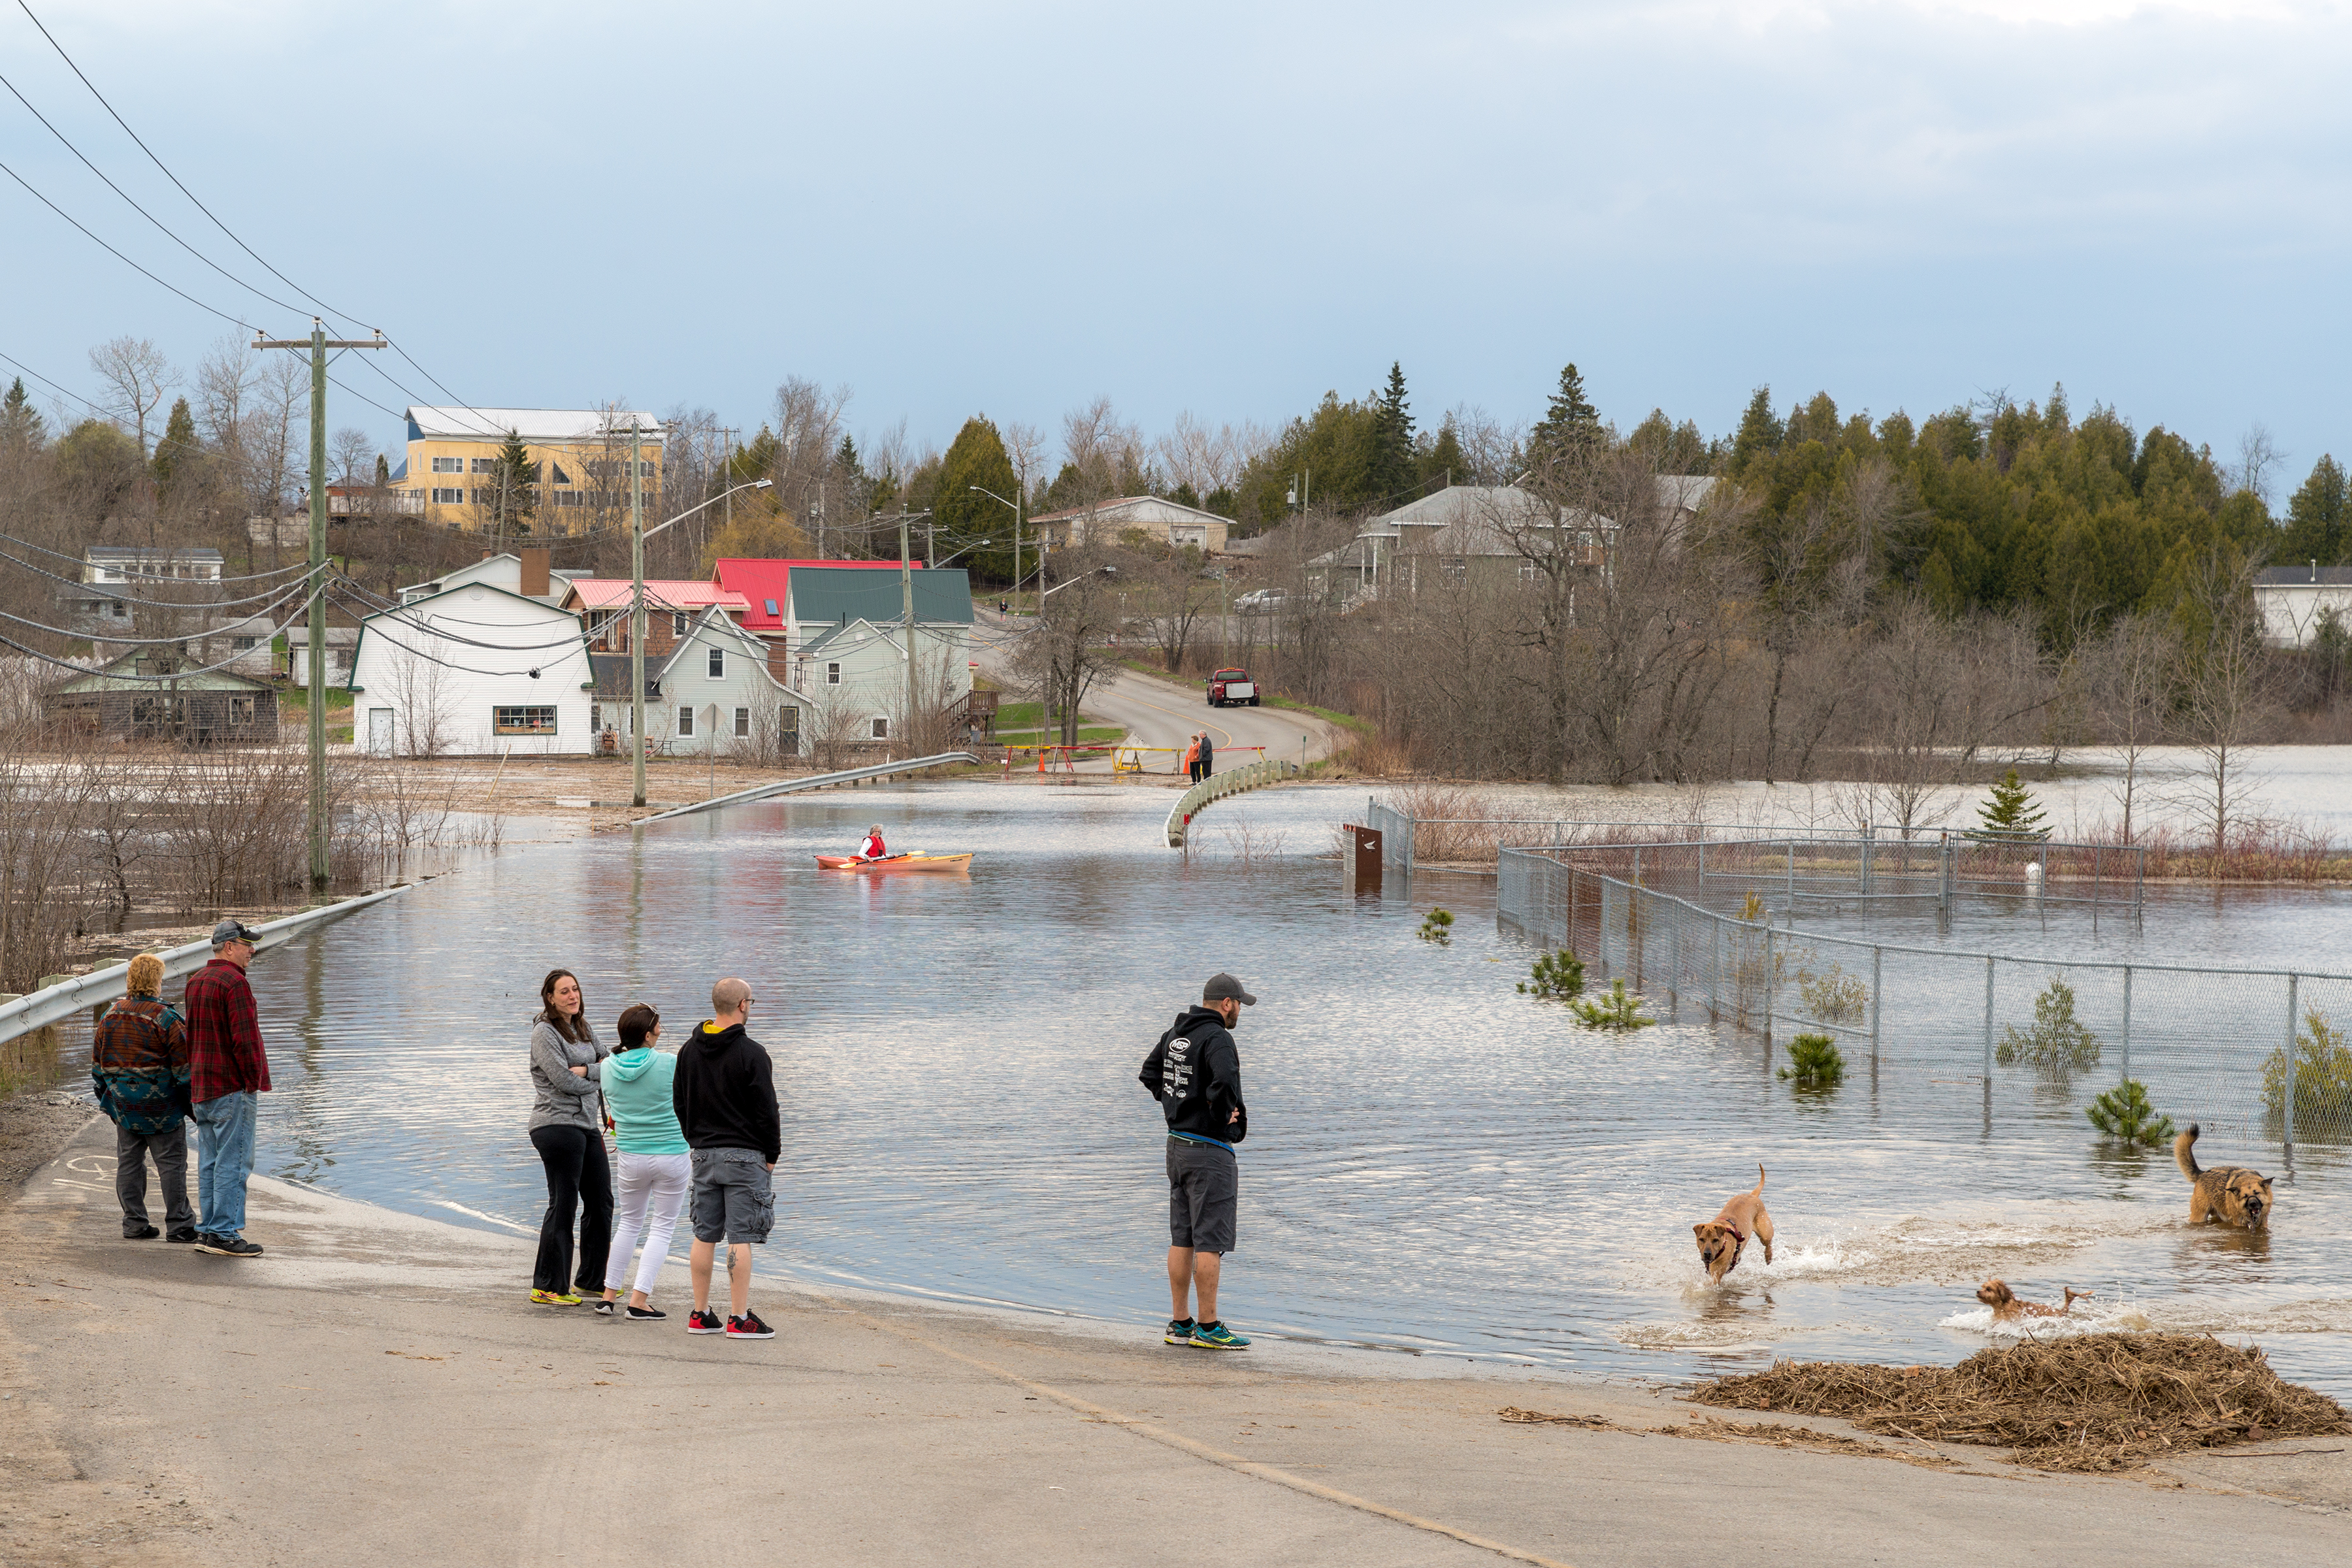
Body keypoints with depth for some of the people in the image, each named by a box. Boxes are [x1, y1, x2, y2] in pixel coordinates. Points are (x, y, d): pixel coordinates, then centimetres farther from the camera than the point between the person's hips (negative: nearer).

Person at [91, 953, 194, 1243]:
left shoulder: (110, 1016, 7)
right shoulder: (166, 1018, -12)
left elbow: (98, 1063, 15)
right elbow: (184, 1066, -11)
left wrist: (105, 1096, 26)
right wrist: (192, 1101, -1)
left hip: (123, 1102, 5)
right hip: (160, 1104, -5)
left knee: (129, 1162, 11)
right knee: (171, 1163, 0)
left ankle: (134, 1223, 13)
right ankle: (179, 1224, 1)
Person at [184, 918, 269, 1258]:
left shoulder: (195, 982, 15)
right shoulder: (234, 982, -15)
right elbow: (245, 1039, -19)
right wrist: (254, 1083, -12)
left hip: (201, 1088, 9)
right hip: (232, 1089, -9)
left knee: (210, 1163, 13)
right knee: (233, 1163, -6)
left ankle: (207, 1231, 15)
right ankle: (225, 1234, -7)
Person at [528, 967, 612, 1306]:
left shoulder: (583, 1028, 15)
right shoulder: (545, 1032, -9)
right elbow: (564, 1081, -17)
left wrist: (586, 1070, -10)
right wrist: (598, 1080, -2)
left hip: (587, 1125, 9)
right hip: (558, 1123, -9)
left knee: (601, 1202, 13)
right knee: (563, 1206, -7)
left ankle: (592, 1279, 26)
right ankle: (548, 1287, -2)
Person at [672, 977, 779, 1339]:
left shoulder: (689, 1051, 8)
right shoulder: (751, 1053, -13)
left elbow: (679, 1103, 14)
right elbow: (766, 1108, -12)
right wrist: (772, 1154, -1)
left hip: (704, 1155, 6)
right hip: (744, 1155, -6)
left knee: (705, 1235, 11)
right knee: (741, 1237, -5)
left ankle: (700, 1315, 13)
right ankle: (740, 1319, -6)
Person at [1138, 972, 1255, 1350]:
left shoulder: (1175, 1034, 10)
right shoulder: (1217, 1038, -17)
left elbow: (1150, 1073, 24)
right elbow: (1225, 1081, -34)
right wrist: (1222, 1115, -16)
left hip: (1177, 1144, 9)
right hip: (1210, 1151, -9)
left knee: (1182, 1240, 11)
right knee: (1210, 1242, -5)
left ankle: (1180, 1323, 15)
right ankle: (1208, 1327, -4)